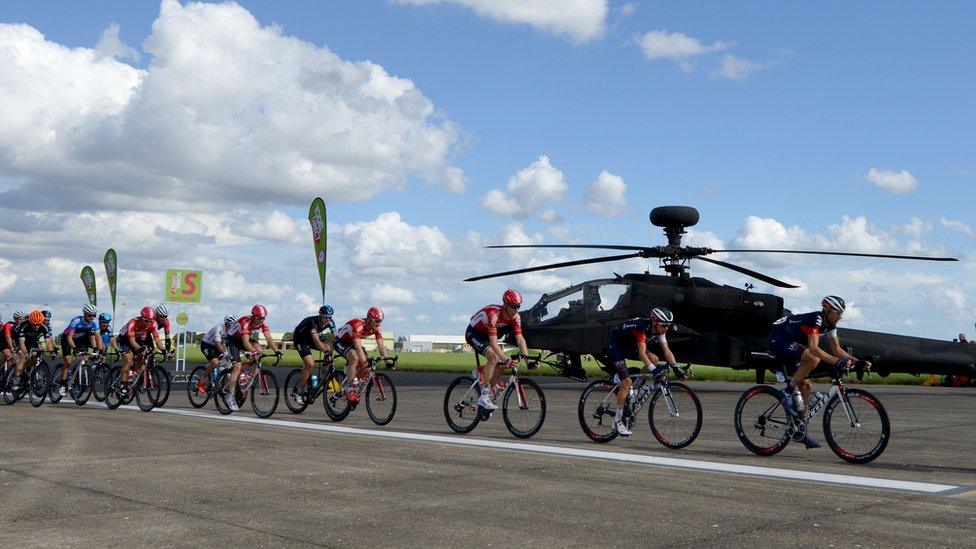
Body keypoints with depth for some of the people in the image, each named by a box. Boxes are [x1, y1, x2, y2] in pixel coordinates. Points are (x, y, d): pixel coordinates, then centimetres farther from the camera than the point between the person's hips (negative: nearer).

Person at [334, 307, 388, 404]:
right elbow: (358, 347, -43)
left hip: (352, 342, 8)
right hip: (340, 341, -8)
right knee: (354, 358, -32)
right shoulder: (358, 325, -36)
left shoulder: (376, 328, -15)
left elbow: (381, 346, -15)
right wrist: (365, 362, -51)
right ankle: (351, 391, -28)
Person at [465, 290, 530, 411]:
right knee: (494, 358, -28)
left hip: (486, 335, 7)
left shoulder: (515, 317, -15)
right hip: (473, 333, -7)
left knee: (502, 365, -10)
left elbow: (520, 339, -13)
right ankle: (484, 397, -26)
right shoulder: (493, 314, -35)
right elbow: (493, 343, -39)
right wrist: (505, 360, -45)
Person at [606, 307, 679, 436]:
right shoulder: (641, 327, -33)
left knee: (654, 359, -10)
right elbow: (642, 353, -39)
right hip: (616, 347, -8)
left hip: (629, 346, 8)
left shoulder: (658, 330, -10)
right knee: (627, 382, -16)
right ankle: (617, 420, -7)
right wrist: (654, 371, -46)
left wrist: (676, 368, -18)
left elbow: (667, 351, -8)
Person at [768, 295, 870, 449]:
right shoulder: (815, 320, -26)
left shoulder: (830, 325, 2)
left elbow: (837, 350, 5)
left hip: (790, 345, 10)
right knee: (814, 359, -32)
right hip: (778, 340, -10)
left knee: (806, 387, 3)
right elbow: (813, 348, -39)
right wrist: (837, 362, -49)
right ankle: (787, 393, -24)